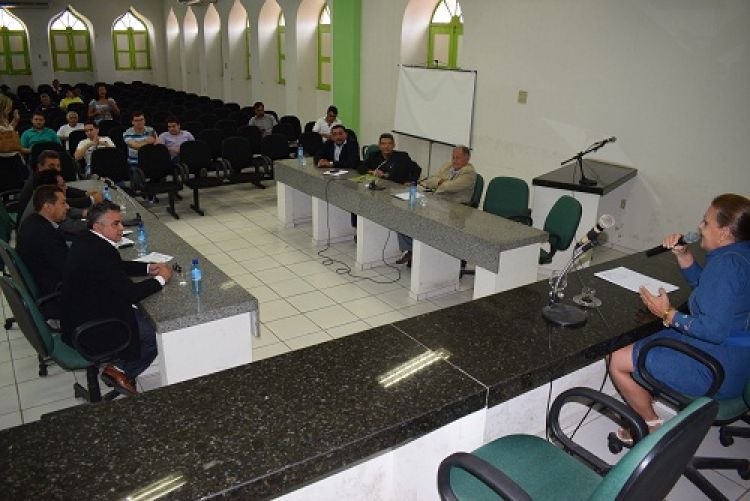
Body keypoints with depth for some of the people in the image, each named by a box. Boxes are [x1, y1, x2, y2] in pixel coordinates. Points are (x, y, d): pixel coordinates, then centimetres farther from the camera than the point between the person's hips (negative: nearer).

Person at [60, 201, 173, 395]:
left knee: (143, 314, 21)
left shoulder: (87, 241, 4)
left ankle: (121, 367, 19)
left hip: (78, 316, 10)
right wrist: (160, 279, -11)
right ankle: (121, 370, 7)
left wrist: (148, 268, 6)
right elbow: (130, 293, -25)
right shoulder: (101, 252, -27)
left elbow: (118, 268, 18)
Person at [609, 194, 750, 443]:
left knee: (618, 361, -7)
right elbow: (702, 283, 21)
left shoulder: (728, 264, -26)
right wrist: (683, 254, 4)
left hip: (717, 370, -11)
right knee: (638, 343, 21)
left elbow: (715, 329, -31)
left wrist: (668, 314, -18)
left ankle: (652, 425, 12)